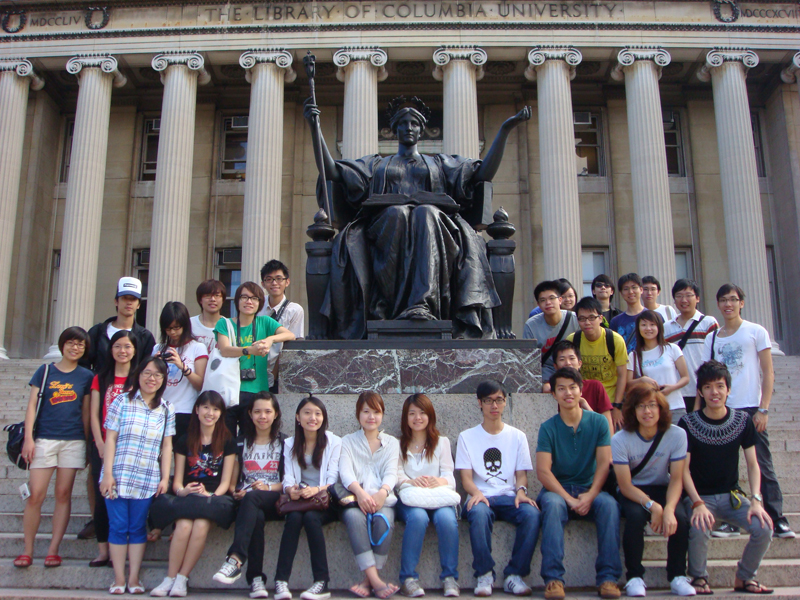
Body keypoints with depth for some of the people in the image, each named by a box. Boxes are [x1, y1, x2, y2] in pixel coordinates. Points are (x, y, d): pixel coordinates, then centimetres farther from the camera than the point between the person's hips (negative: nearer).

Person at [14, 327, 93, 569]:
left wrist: (86, 442, 8)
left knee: (63, 495, 2)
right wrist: (28, 438, -4)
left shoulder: (86, 376, 9)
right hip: (44, 439, -1)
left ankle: (53, 550, 9)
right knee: (35, 495, -4)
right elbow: (32, 405, 4)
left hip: (73, 441, 1)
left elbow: (86, 412, 10)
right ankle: (27, 550, 7)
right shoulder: (45, 371, 7)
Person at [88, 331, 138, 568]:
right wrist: (101, 444, -5)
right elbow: (94, 414, 7)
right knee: (102, 497, 0)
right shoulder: (101, 379, 12)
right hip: (102, 446, 2)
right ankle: (102, 550, 6)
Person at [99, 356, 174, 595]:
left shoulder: (166, 410, 7)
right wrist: (107, 473, -8)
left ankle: (134, 578, 14)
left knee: (138, 528, 6)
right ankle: (119, 579, 11)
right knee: (118, 526, 2)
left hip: (147, 480, 1)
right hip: (118, 476, -1)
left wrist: (165, 478, 1)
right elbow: (110, 438, -2)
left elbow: (167, 446, 7)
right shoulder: (122, 401, 1)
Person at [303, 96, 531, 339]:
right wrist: (315, 127, 14)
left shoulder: (440, 163, 33)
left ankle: (422, 305, -54)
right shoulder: (377, 164, 34)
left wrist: (505, 129, 13)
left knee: (426, 213, -37)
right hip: (386, 226, 0)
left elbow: (484, 173, 19)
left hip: (433, 224, 0)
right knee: (397, 213, -36)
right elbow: (331, 172, 21)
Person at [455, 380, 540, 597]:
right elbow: (466, 477, 2)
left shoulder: (517, 436, 15)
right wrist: (476, 493, -21)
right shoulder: (467, 437, 10)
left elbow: (521, 474, 10)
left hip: (509, 497, 2)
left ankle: (514, 575, -18)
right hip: (481, 497, -1)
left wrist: (521, 491, -14)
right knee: (479, 512, -37)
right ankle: (484, 575, -21)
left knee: (532, 513, -32)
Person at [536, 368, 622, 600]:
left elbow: (604, 464, -5)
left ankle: (608, 577, -26)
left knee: (609, 504, -30)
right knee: (552, 504, -35)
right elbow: (543, 471, -11)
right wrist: (569, 499, -22)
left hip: (589, 488, 1)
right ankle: (553, 578, -33)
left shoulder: (598, 422, 1)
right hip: (557, 488, -1)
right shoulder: (548, 428, -3)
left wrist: (590, 495, -20)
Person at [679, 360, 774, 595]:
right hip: (700, 496, -3)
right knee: (698, 530, -33)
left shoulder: (743, 421, 1)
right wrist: (697, 504, -23)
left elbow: (752, 464, 2)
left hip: (732, 495, 3)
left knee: (764, 528, -22)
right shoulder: (688, 423, -8)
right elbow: (683, 469, -9)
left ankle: (744, 577, 6)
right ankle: (699, 577, -2)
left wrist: (756, 500, -13)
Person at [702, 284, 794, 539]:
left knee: (762, 464, -4)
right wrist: (697, 408, 2)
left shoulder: (756, 332, 2)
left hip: (751, 408, -3)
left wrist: (763, 409, -10)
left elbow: (768, 374, -1)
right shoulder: (712, 339, 12)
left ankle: (778, 519, 2)